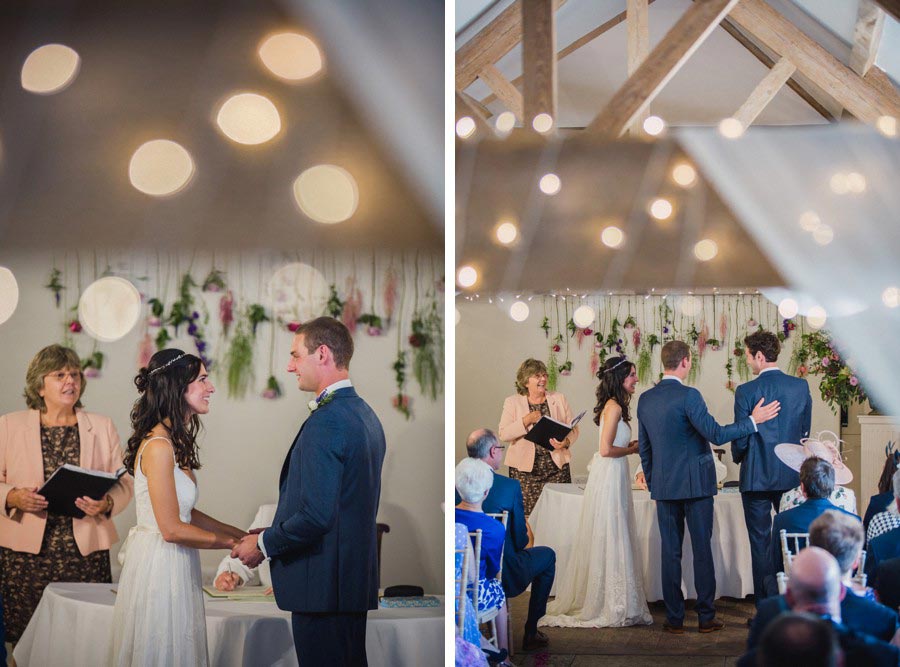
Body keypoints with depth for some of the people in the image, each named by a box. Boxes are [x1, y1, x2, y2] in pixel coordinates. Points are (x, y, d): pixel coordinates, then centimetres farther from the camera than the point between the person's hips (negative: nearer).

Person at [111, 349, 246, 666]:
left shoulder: (174, 442, 10)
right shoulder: (158, 447, -20)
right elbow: (172, 529, -19)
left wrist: (239, 533, 10)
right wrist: (231, 543, -9)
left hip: (175, 568, 10)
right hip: (159, 567, -10)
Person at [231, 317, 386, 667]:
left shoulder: (326, 422, -18)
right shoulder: (366, 414, 12)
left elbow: (316, 516, -24)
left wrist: (264, 544, -9)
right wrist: (275, 535, 16)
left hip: (322, 585, -10)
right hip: (357, 578, 10)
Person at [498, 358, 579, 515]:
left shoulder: (559, 399, 10)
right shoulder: (512, 402, 5)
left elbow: (573, 429, 10)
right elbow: (503, 434, -3)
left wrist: (566, 442, -11)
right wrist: (526, 420, -14)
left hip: (557, 466, 2)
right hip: (525, 469, -2)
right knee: (527, 514, -7)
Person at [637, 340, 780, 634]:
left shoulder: (645, 399, 6)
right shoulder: (688, 396, -14)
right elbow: (716, 434, -16)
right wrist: (753, 420, -8)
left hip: (663, 486, 5)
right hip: (695, 484, -5)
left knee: (670, 552, 7)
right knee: (702, 550, 4)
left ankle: (674, 619, 9)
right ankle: (706, 617, 8)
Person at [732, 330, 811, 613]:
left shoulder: (746, 391, -12)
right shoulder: (801, 386, 0)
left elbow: (740, 437, -8)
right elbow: (805, 431, 8)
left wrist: (738, 457, 13)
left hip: (757, 476, -4)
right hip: (792, 475, 4)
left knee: (761, 543, 4)